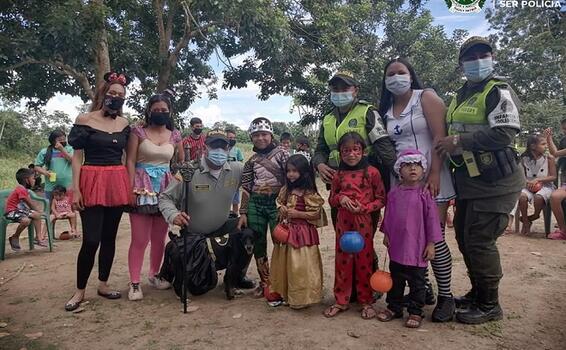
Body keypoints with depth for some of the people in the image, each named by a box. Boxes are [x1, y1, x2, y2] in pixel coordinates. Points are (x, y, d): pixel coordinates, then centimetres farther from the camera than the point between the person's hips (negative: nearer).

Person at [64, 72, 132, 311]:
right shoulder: (84, 120, -2)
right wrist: (75, 188, -10)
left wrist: (131, 185, 9)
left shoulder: (124, 124, 9)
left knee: (109, 237, 10)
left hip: (117, 184, 4)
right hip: (92, 183, -4)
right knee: (91, 240, -6)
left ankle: (103, 284, 24)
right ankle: (80, 290, 13)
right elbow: (77, 156, -4)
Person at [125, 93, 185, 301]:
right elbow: (130, 161, -5)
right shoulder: (138, 132, 0)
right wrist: (131, 188, -13)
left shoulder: (175, 135, 9)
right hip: (142, 187, -3)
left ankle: (154, 275, 28)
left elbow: (182, 162, 20)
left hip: (165, 188, 4)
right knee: (140, 239, -4)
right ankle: (134, 283, 7)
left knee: (160, 238, 11)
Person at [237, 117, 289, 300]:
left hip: (276, 202, -4)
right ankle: (265, 282, 25)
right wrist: (243, 213, 7)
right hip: (255, 204, 4)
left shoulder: (281, 153, -1)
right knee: (258, 245, 10)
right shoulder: (251, 161, 10)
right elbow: (246, 189, 11)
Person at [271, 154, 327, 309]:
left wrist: (297, 213, -19)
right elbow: (279, 201, 21)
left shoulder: (308, 193, -15)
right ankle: (285, 293, 32)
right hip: (286, 231, 7)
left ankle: (301, 297, 15)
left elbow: (316, 214, -14)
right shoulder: (286, 189, 6)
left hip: (302, 233, -7)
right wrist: (281, 208, -1)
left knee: (300, 266, 0)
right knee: (284, 263, 16)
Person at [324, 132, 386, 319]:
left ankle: (366, 301, 23)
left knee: (364, 261, 7)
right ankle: (341, 300, 23)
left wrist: (364, 208, -16)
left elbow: (381, 199, -2)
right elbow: (331, 200, 12)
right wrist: (340, 198, -10)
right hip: (343, 221, 3)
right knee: (342, 260, 9)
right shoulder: (339, 175, 5)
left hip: (363, 222, -2)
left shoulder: (371, 172, -4)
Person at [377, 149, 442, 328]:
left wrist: (431, 243, -9)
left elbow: (432, 218, -8)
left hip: (417, 247, -4)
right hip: (397, 246, 4)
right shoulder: (394, 192, 2)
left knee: (417, 282, 10)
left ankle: (416, 312, 24)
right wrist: (386, 234, 9)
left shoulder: (425, 193, -10)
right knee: (395, 279, 17)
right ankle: (394, 307, 32)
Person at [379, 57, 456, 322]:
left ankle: (446, 296, 9)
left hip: (430, 176, -5)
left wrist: (434, 175, -19)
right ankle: (423, 289, 23)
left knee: (434, 238, -6)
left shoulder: (426, 98, -1)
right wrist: (387, 178, 7)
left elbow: (440, 136, -11)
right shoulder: (386, 110, 13)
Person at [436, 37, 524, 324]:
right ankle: (477, 294, 32)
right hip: (468, 181, 9)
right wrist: (449, 146, 10)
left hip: (495, 183, -9)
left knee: (480, 241, -5)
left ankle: (489, 305, 13)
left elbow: (503, 134, -23)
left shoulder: (499, 92, -10)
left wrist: (457, 141, -20)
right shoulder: (459, 97, 15)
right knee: (464, 237, 14)